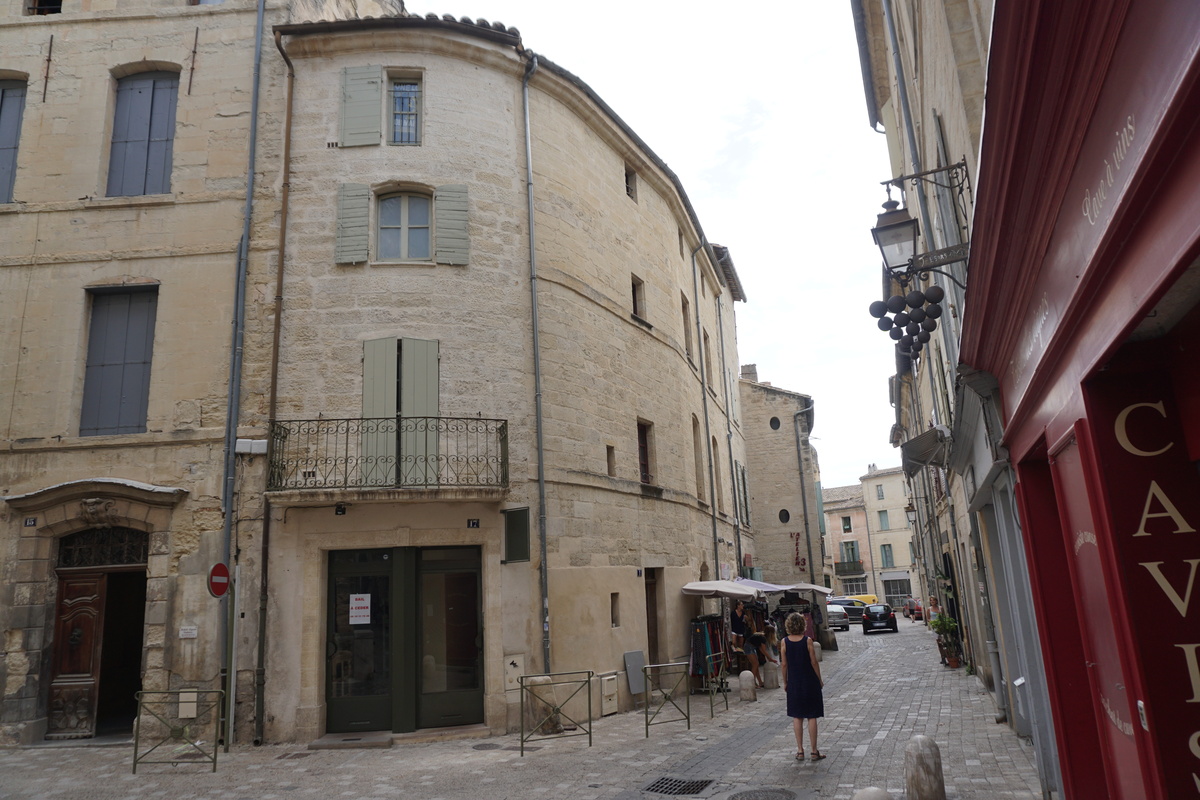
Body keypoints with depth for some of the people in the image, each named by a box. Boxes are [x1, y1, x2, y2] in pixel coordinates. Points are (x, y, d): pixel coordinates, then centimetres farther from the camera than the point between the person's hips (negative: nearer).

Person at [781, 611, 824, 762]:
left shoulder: (785, 642, -6)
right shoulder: (807, 640, -11)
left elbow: (784, 664, -2)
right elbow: (814, 662, -8)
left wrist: (785, 682, 10)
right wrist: (820, 679, 5)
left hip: (794, 683, 2)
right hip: (810, 682, -2)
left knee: (797, 717, 10)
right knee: (812, 717, 6)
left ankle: (800, 751, 12)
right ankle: (814, 751, 10)